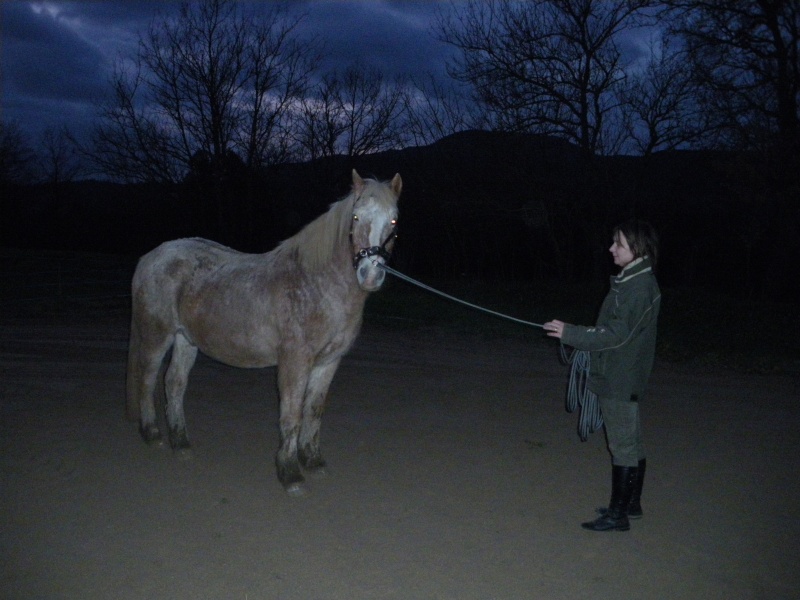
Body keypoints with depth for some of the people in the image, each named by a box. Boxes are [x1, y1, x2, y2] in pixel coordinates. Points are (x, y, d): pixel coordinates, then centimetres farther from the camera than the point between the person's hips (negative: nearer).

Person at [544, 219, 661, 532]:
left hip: (620, 380, -10)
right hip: (621, 377, 10)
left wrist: (570, 333, -22)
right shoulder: (631, 281, 10)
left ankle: (617, 514, 9)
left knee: (623, 445, -1)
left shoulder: (640, 287, -20)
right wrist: (577, 334, 14)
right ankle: (631, 504, 32)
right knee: (631, 443, 18)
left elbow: (618, 334, -24)